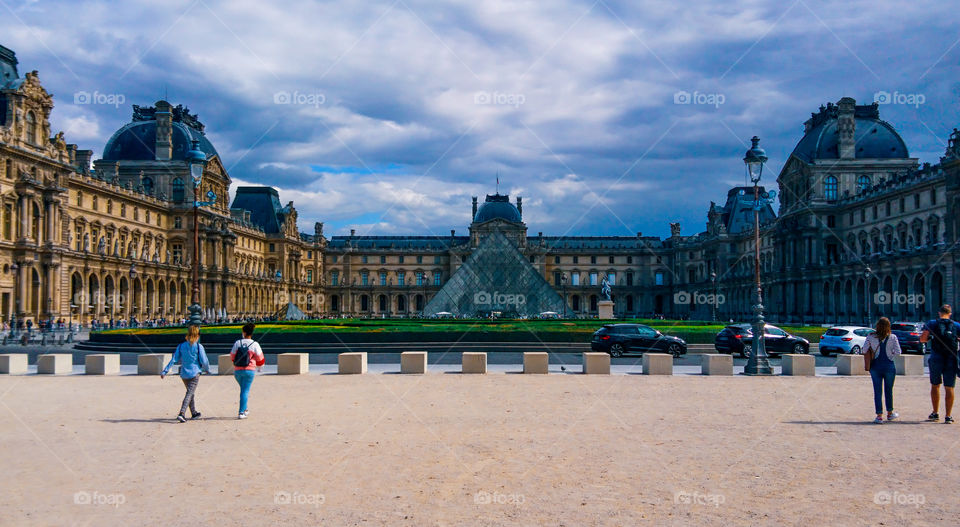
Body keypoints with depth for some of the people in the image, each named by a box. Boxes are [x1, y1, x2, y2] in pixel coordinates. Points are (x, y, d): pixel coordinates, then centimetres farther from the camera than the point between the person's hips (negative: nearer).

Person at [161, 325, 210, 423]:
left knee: (191, 392, 21)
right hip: (194, 373, -5)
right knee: (189, 393, -8)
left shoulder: (181, 345, 2)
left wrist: (165, 371, 2)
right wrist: (207, 369, 13)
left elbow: (174, 359, -1)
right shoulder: (199, 346, -8)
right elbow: (204, 361, -7)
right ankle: (181, 414, -23)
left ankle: (194, 413, 31)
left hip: (184, 374, 5)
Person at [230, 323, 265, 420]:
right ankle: (241, 413, -7)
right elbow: (260, 358, -1)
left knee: (243, 389, 23)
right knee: (245, 391, 0)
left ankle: (245, 409, 27)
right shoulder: (254, 344, -7)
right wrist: (260, 367, 19)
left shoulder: (237, 343, -1)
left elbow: (232, 357, 8)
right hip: (249, 370, -3)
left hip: (237, 371, 3)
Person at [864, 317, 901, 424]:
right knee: (888, 390, 15)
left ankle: (879, 416, -1)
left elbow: (864, 350, -5)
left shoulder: (870, 337, -3)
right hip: (889, 366, 0)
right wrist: (890, 353, 10)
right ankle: (890, 413, 30)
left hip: (875, 366, 0)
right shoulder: (893, 337, -5)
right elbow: (897, 352, -7)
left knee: (877, 391, 3)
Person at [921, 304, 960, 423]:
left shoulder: (932, 323, 0)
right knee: (949, 388, 5)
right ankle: (948, 416, 3)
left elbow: (922, 339, -9)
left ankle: (935, 413, 16)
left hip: (936, 359, 0)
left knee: (935, 386, 14)